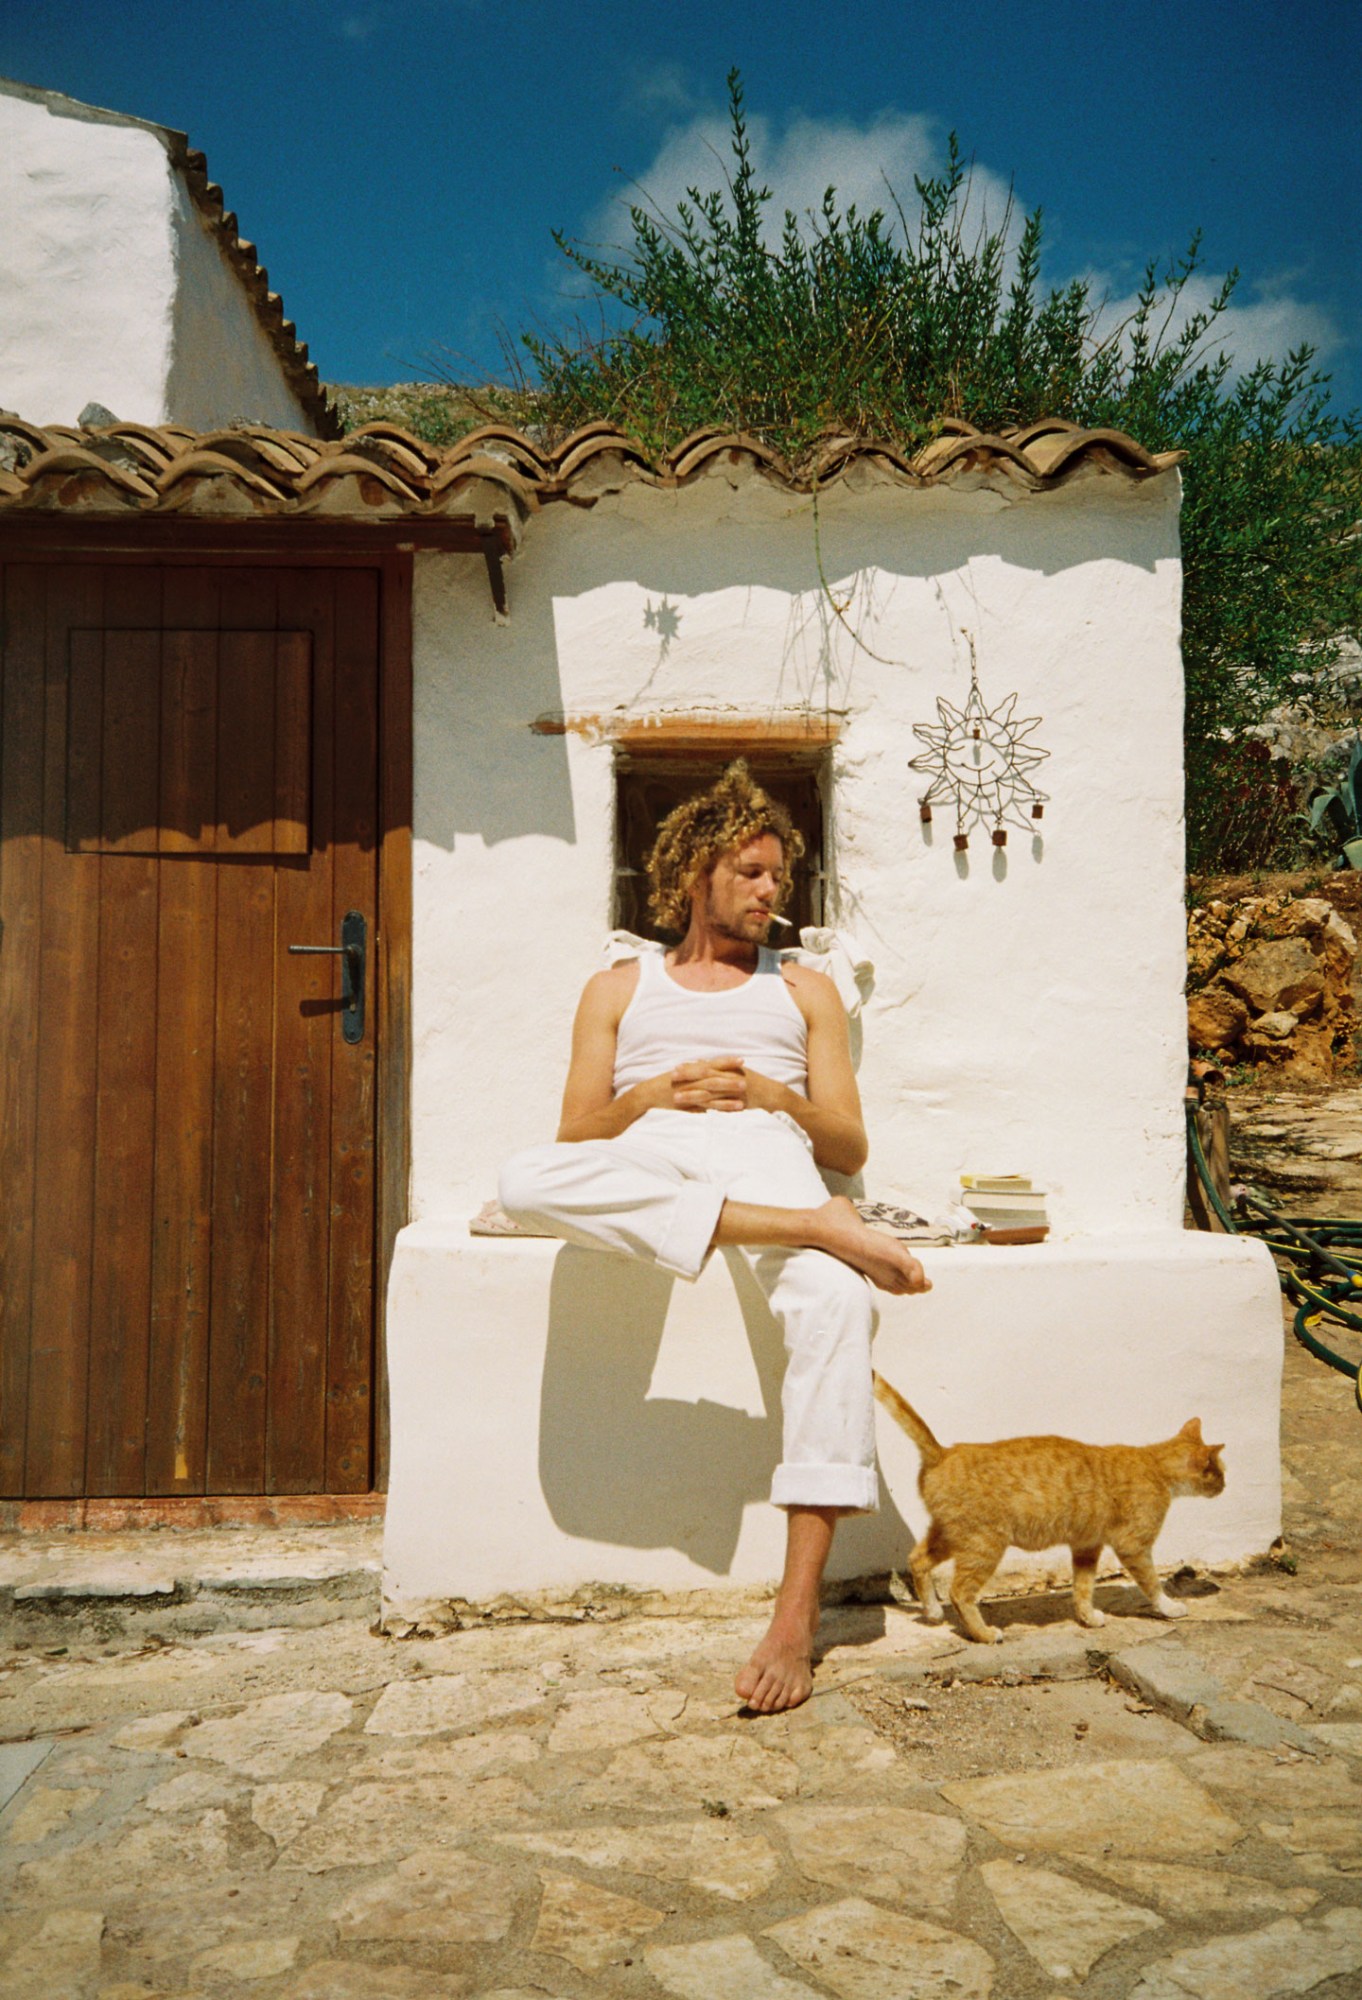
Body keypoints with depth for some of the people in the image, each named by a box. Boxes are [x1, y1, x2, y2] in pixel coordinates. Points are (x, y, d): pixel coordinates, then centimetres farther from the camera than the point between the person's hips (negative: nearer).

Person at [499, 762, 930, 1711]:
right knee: (527, 1179, -36)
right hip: (644, 1164, 1)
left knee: (836, 1299, -36)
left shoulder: (805, 990, 27)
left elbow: (850, 1147, 17)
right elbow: (576, 1141, 14)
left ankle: (798, 1613, -35)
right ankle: (814, 1228, -39)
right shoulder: (619, 988, 26)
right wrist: (656, 1094, -5)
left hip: (766, 1159, 0)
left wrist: (775, 1095, -2)